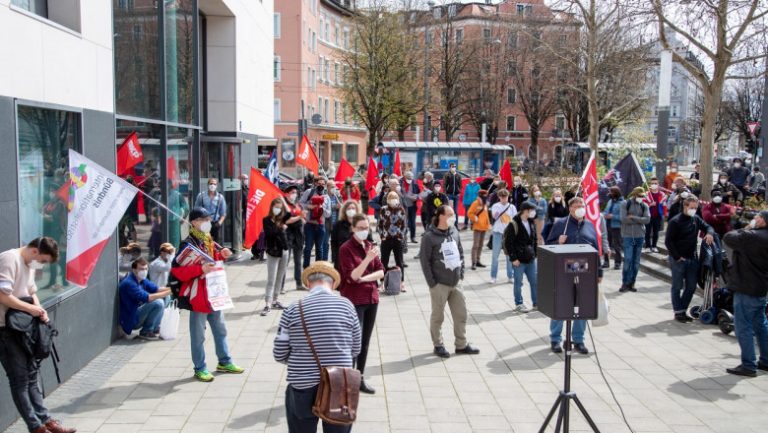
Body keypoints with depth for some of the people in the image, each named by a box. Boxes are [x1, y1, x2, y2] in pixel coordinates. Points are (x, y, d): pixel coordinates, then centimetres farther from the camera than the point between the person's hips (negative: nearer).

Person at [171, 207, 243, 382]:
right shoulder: (188, 244, -17)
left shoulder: (208, 240, 11)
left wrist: (221, 255, 4)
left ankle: (224, 362, 32)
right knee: (198, 335, 3)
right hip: (198, 295, -9)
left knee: (220, 329, 18)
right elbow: (177, 270, -23)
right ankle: (200, 369, 14)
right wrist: (200, 269, -31)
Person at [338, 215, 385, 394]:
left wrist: (364, 278, -13)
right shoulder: (346, 248, -10)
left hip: (371, 298, 6)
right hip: (354, 300, -6)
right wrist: (368, 258, -30)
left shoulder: (370, 246, 9)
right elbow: (351, 277, -19)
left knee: (365, 341, 11)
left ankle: (360, 378, 21)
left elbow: (381, 272, 4)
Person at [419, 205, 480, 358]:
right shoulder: (430, 237, -12)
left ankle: (461, 344, 24)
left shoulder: (454, 232, 7)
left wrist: (461, 272, 8)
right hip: (439, 284, -6)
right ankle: (438, 345, 21)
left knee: (461, 314, 11)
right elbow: (425, 261, -12)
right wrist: (432, 283, -13)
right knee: (438, 316, 7)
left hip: (455, 282, 6)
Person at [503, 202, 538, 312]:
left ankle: (536, 303, 20)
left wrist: (535, 253, 10)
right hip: (519, 260, -7)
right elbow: (508, 243, -14)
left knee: (534, 281, 10)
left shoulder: (532, 223, 8)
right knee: (518, 283, 3)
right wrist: (513, 258, -15)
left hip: (531, 259, 7)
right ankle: (519, 304, 14)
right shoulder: (514, 224, -14)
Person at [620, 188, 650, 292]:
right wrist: (639, 220, -8)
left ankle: (631, 283, 14)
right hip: (628, 236, -4)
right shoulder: (625, 205, -2)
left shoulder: (644, 206, 7)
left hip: (640, 236, 4)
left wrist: (633, 217, -14)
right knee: (628, 260, -9)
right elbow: (623, 219, -14)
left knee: (636, 261, 6)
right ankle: (625, 283, -2)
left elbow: (647, 219, -6)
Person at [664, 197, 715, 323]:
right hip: (678, 259, -6)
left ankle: (683, 310, 22)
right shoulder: (675, 221, -12)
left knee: (691, 286, 10)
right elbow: (668, 241, -13)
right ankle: (678, 312, 12)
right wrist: (677, 257, -14)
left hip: (692, 259, 6)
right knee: (677, 286, 3)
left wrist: (710, 233, -10)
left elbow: (707, 227, 15)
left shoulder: (696, 219, 5)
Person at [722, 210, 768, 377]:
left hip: (746, 289, -9)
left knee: (744, 327, -2)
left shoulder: (751, 236, -21)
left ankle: (748, 365, 1)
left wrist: (747, 229, -4)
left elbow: (728, 237, -15)